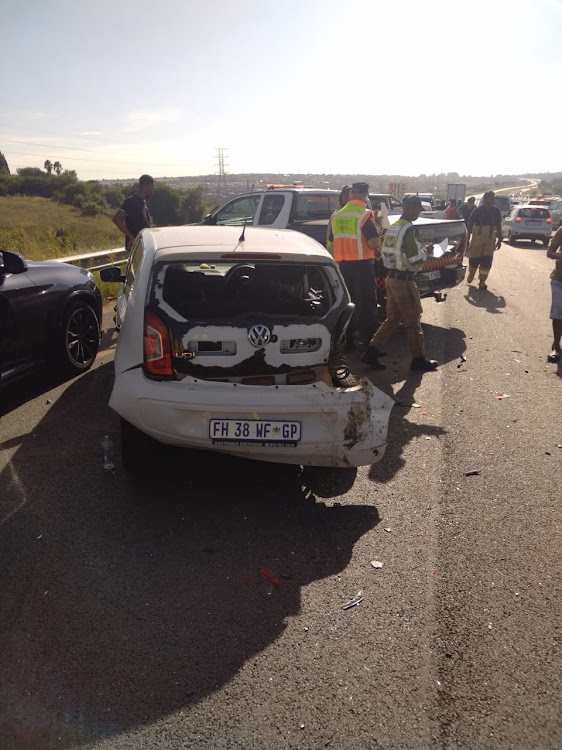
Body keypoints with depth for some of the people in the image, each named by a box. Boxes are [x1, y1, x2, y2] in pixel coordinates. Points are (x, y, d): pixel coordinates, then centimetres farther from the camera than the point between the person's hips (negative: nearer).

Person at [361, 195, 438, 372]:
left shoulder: (392, 227, 9)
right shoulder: (408, 229, -17)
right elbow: (414, 259, -21)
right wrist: (426, 251, -1)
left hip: (391, 278, 8)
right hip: (404, 281, -8)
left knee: (392, 319, 15)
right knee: (413, 321, 3)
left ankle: (371, 352, 12)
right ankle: (419, 360, 14)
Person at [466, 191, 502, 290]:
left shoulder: (496, 211, 4)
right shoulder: (477, 210, -6)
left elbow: (498, 226, 11)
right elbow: (470, 224, -3)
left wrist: (499, 239, 9)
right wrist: (468, 239, -6)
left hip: (490, 240, 3)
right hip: (477, 239, -2)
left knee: (487, 261, -2)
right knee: (474, 259, 5)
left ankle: (482, 281, 5)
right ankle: (471, 274, 33)